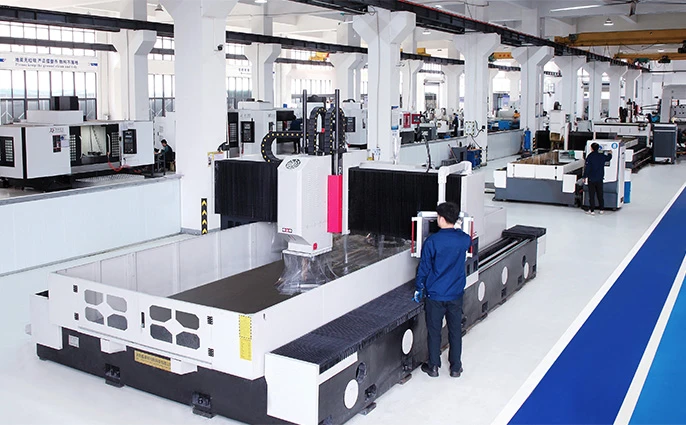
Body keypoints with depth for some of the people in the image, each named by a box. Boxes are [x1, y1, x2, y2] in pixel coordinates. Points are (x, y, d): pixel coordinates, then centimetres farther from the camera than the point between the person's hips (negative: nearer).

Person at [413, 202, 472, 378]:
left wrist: (419, 288, 4)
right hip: (456, 294, 3)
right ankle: (455, 367, 23)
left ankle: (433, 366, 20)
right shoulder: (464, 239, -6)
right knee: (455, 331, 14)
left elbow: (424, 267, -8)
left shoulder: (432, 241, -16)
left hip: (435, 294, -3)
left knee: (434, 331, 10)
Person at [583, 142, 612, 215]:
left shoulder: (590, 156, -12)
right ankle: (601, 209, 22)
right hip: (600, 179, 4)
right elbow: (609, 158, 23)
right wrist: (610, 154, 46)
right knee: (600, 194, 15)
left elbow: (587, 168, -14)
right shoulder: (602, 156, 1)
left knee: (591, 195, 2)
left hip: (591, 179, -4)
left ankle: (592, 210, 2)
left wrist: (585, 177, -6)